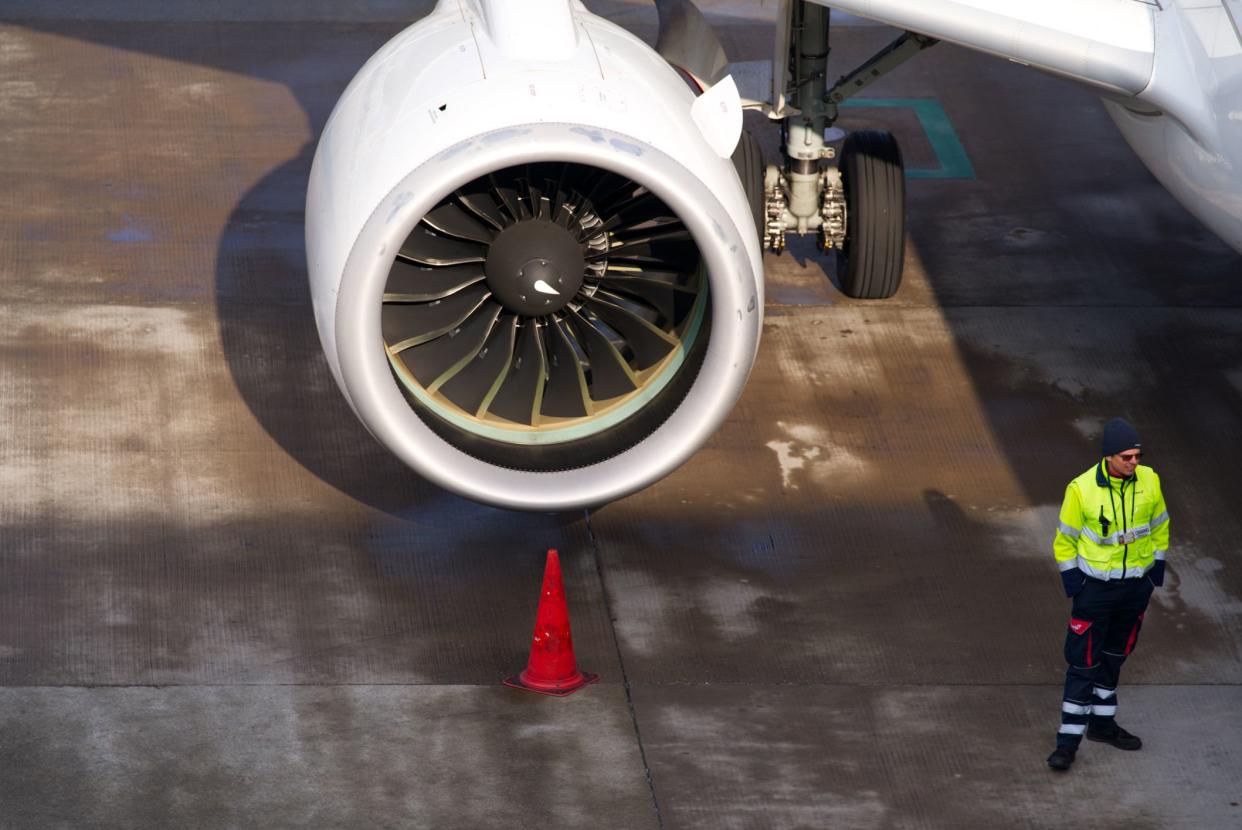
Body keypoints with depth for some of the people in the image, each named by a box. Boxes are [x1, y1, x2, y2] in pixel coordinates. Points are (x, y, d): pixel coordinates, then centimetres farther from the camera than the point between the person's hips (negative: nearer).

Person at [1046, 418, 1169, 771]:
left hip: (1136, 586, 4)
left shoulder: (1149, 481, -8)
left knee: (1114, 658, 18)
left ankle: (1102, 723, 34)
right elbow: (1065, 539, -6)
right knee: (1083, 663, -4)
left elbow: (1159, 525, 10)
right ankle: (1068, 740, 1)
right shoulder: (1082, 489, -18)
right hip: (1095, 588, -4)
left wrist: (1157, 566, 9)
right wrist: (1073, 582, -8)